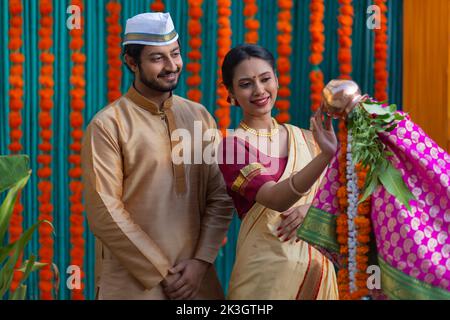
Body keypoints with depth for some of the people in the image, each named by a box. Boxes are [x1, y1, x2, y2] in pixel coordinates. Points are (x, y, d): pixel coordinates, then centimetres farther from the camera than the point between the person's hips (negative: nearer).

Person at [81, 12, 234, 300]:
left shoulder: (200, 117, 6)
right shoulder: (108, 125, -8)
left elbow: (220, 197, 3)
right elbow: (105, 213, -12)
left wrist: (201, 261, -9)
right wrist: (160, 273, -12)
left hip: (198, 278, 4)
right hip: (133, 283, -4)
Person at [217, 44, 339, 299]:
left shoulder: (304, 138, 5)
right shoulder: (232, 146, -10)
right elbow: (276, 199, -24)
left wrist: (312, 207, -13)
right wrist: (326, 156, -38)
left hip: (318, 265, 5)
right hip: (266, 270, -5)